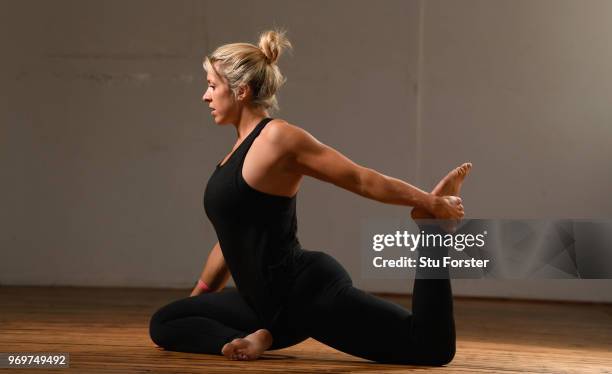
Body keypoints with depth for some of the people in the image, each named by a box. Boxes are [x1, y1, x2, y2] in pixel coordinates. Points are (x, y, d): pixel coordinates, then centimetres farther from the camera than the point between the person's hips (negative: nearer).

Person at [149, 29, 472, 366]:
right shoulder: (244, 147, 15)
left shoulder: (278, 137, -13)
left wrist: (430, 203, -12)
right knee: (164, 324, 12)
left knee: (432, 349, -18)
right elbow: (234, 236, 26)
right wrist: (197, 296, 33)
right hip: (273, 301, 9)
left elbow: (361, 179, -12)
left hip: (310, 292, -9)